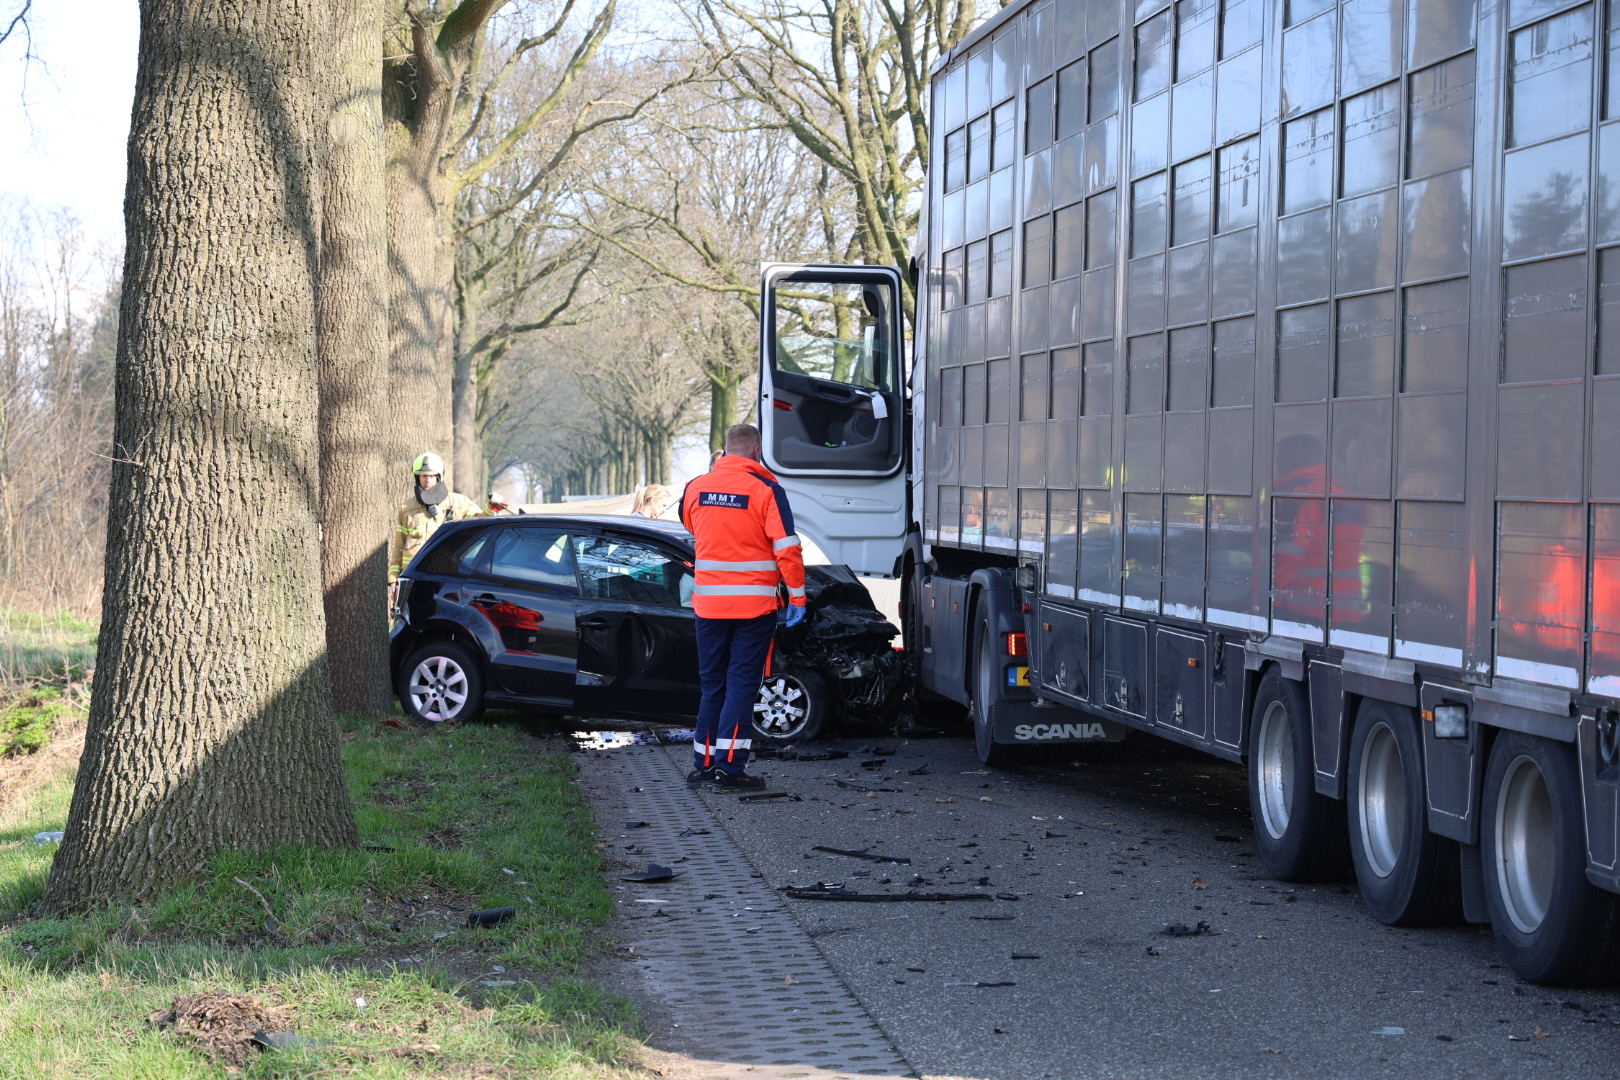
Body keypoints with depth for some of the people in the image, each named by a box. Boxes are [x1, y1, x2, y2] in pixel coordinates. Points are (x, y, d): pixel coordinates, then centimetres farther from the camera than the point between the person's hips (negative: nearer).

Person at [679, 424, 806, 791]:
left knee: (712, 683, 14)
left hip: (707, 604, 4)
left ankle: (704, 762, 18)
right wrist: (797, 596, -5)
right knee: (742, 683, 0)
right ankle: (730, 767, -5)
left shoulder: (695, 488, 3)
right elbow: (787, 548, -13)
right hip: (754, 604, -4)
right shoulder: (766, 489, -10)